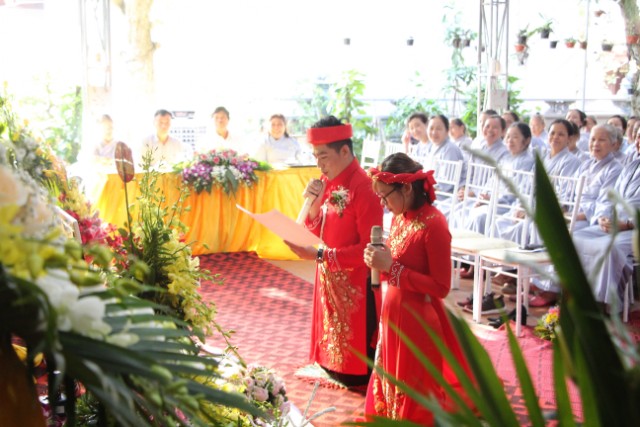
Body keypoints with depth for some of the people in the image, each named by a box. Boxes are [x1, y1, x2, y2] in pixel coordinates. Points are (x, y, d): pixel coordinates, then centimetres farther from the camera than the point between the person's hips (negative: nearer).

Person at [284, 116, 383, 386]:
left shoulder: (363, 188, -20)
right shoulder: (327, 182, 5)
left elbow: (368, 248, -21)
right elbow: (315, 232, 9)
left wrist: (319, 255, -24)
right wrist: (313, 203, -9)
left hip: (355, 284, -8)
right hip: (329, 279, 8)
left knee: (354, 351, 5)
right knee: (333, 346, 17)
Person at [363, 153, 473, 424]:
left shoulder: (433, 224, -19)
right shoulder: (400, 217, 6)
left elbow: (441, 287, -19)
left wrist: (391, 267, -21)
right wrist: (379, 262, 1)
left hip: (417, 322, -8)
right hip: (392, 317, 8)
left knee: (414, 404, 8)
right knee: (389, 390, 19)